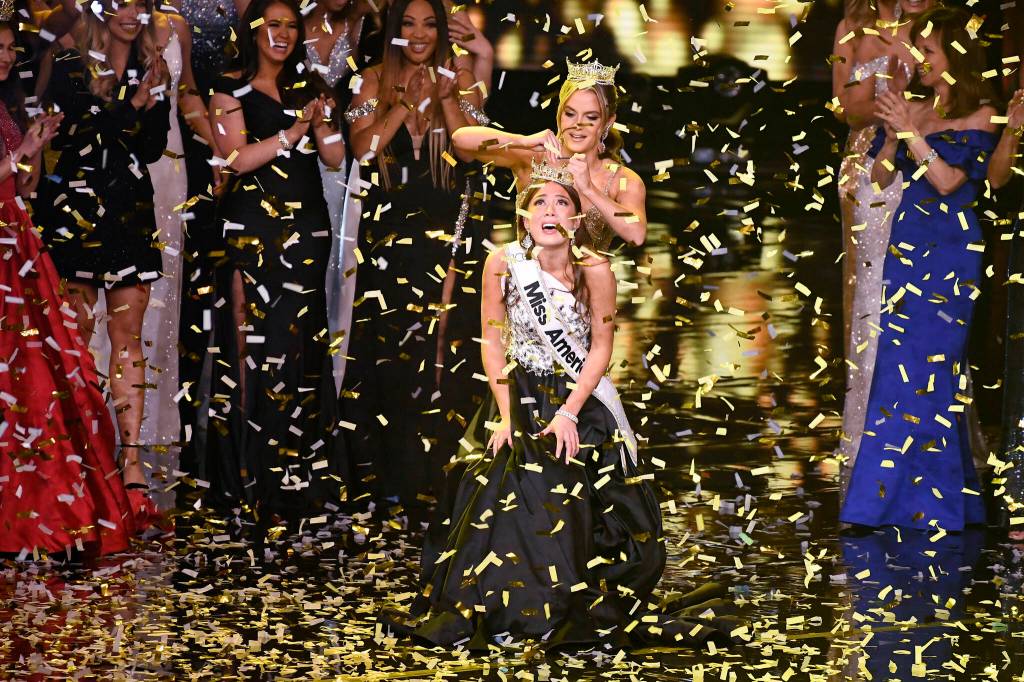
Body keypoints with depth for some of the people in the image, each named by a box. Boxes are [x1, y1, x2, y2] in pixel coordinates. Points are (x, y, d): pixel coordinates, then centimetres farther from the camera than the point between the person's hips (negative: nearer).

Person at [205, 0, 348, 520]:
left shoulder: (307, 87, 15)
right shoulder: (231, 89, 2)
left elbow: (335, 158, 9)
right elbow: (238, 158, -9)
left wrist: (325, 121, -10)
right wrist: (294, 130, -16)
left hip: (306, 226, 4)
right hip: (252, 228, -4)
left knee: (300, 340, 2)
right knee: (255, 341, -6)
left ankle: (301, 468, 6)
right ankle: (253, 473, -2)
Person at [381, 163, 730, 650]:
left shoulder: (594, 270, -14)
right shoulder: (502, 263, -11)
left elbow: (601, 348, -9)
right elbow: (492, 342, -5)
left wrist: (569, 413, -16)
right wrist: (507, 416, -9)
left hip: (583, 399, -1)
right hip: (521, 397, 1)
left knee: (580, 512, -4)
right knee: (504, 503, -5)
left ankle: (593, 615, 11)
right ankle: (505, 612, 11)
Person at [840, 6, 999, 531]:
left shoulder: (978, 115, -4)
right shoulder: (911, 108, 11)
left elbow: (949, 179, -13)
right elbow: (880, 177, 9)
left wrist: (911, 132, -17)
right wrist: (892, 135, -7)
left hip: (951, 250, -5)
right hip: (907, 243, 5)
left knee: (925, 365, -8)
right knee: (912, 367, 4)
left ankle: (928, 497, -1)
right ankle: (922, 493, 10)